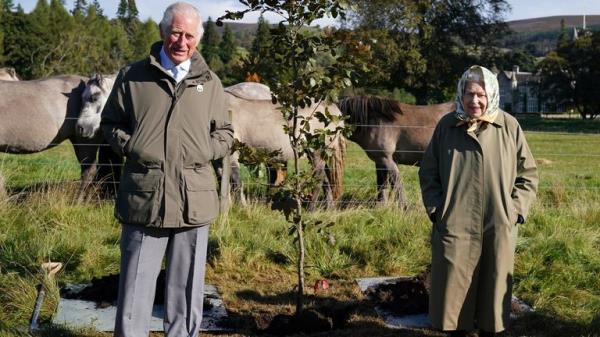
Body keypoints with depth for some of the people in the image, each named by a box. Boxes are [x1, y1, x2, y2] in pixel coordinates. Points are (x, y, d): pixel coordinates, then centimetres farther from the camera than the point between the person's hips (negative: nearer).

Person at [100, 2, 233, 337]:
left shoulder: (210, 83, 9)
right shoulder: (133, 76, 5)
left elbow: (225, 133, 16)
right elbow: (111, 123, 13)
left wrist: (205, 152, -2)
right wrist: (130, 147, -4)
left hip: (193, 201, 1)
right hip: (143, 198, -1)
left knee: (187, 288, 10)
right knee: (136, 285, 5)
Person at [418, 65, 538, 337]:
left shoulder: (509, 126, -1)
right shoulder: (446, 125, 0)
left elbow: (528, 173, 6)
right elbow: (428, 172, 9)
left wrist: (515, 210, -2)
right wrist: (436, 210, 0)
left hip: (498, 228, 0)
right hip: (455, 225, 0)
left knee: (492, 288, 10)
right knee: (454, 289, 5)